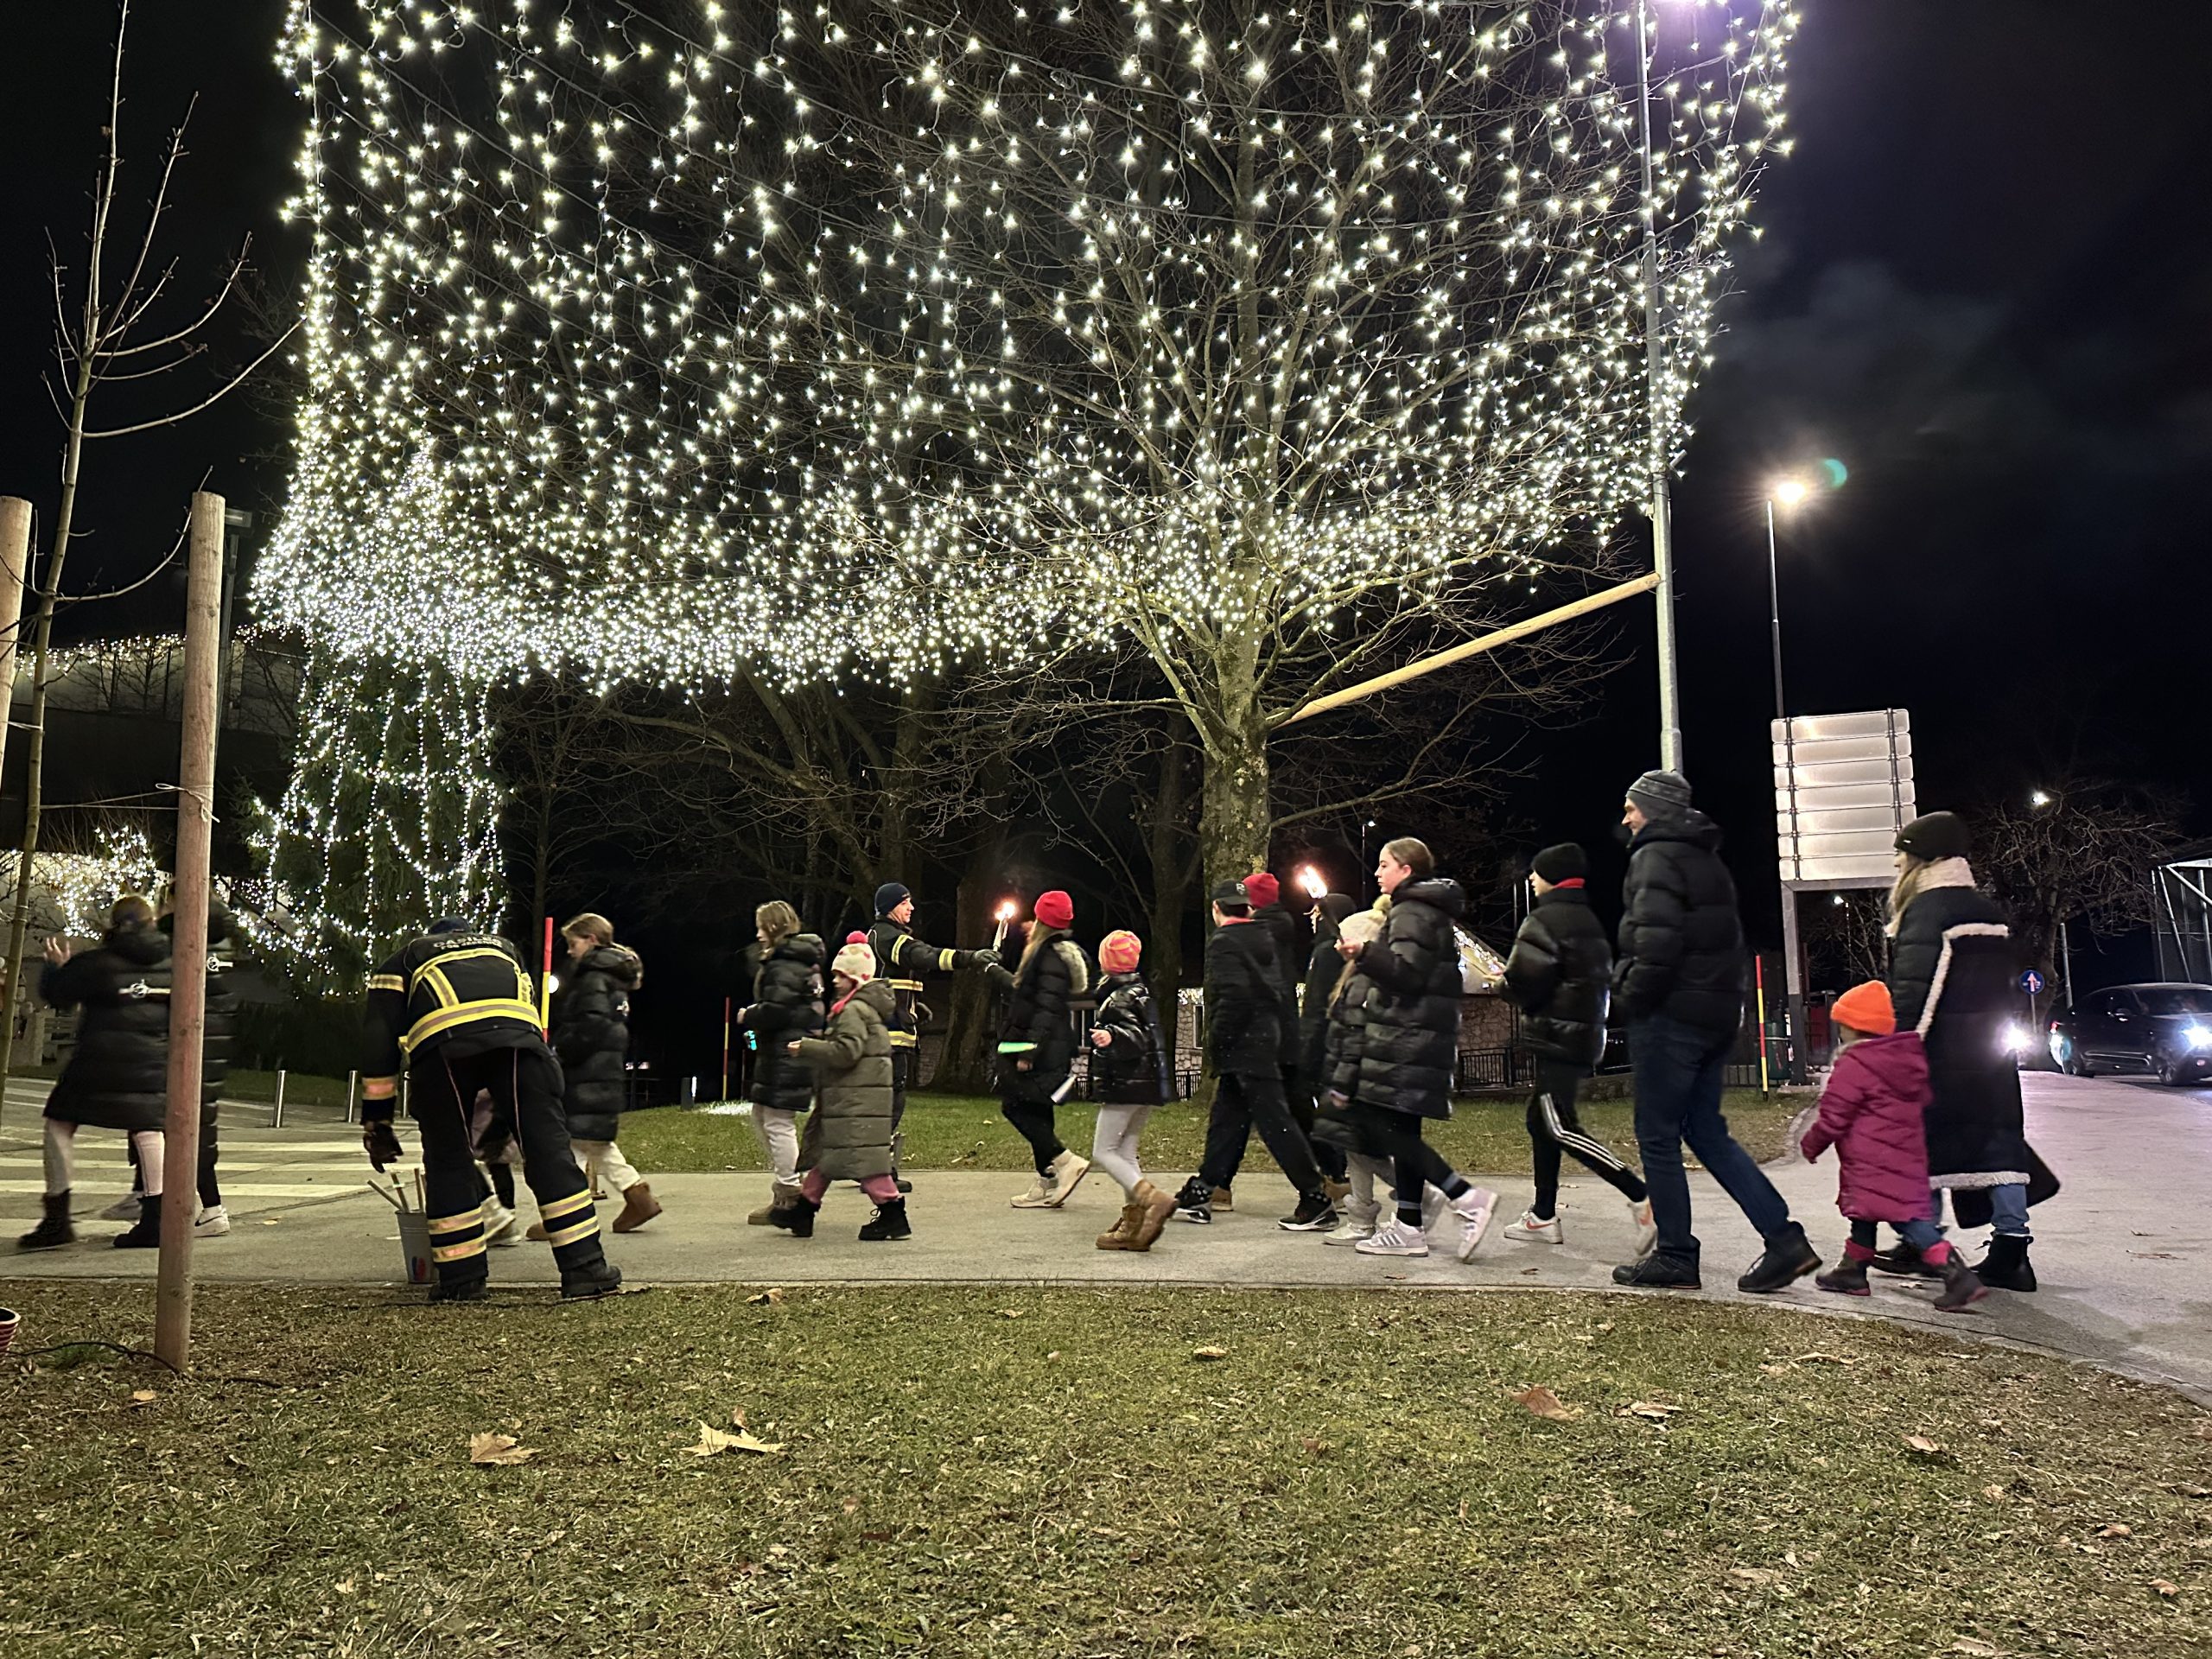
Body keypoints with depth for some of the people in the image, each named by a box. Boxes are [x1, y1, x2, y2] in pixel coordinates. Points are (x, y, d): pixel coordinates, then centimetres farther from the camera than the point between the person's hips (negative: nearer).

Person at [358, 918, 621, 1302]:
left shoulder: (404, 958, 38)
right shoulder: (504, 948, 44)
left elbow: (378, 1037, 26)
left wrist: (376, 1123, 28)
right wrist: (504, 1116, 47)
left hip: (439, 1039, -1)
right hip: (515, 1027, 1)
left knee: (447, 1157, 13)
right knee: (548, 1144, 3)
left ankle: (461, 1280, 17)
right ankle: (585, 1268, 2)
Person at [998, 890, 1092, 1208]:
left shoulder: (1051, 956, -16)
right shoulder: (1055, 952, 15)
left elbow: (1047, 1008, -22)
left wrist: (1028, 1051, -23)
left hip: (1043, 1048, -10)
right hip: (1050, 1048, 10)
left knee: (1016, 1106, -7)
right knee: (1035, 1110, 11)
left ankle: (1066, 1162, -9)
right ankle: (1047, 1185, 15)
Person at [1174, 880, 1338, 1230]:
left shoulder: (1223, 943, -11)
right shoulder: (1262, 939, 14)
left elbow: (1234, 995, -23)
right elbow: (1275, 992, 15)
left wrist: (1216, 1043, -13)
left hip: (1245, 1046, -9)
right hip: (1265, 1041, 9)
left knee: (1274, 1121, -7)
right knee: (1225, 1119, 14)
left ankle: (1317, 1202, -6)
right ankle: (1199, 1195, 20)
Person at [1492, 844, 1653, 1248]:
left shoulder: (1543, 920, -12)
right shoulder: (1589, 922, 18)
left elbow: (1526, 981, -22)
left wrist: (1504, 984, 2)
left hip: (1556, 1035, -10)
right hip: (1586, 1034, 10)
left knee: (1562, 1128, -12)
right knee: (1540, 1120, 14)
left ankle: (1642, 1197, -19)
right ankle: (1544, 1216, 17)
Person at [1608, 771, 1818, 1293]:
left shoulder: (1656, 857, -11)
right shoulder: (1707, 860, 19)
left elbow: (1656, 942, -23)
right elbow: (1728, 940, 20)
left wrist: (1632, 996, -12)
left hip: (1670, 1016, -9)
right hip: (1716, 1014, 9)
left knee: (1657, 1135, 0)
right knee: (1705, 1131, 14)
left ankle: (1675, 1257, 7)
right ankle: (1784, 1239, 10)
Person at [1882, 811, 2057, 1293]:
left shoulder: (1926, 908, -12)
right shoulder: (1988, 909, 16)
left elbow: (1914, 987, -19)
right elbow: (2003, 984, 20)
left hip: (1943, 1047, -8)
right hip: (1991, 1045, 8)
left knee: (1925, 1139, 0)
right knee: (1997, 1136, 6)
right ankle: (2011, 1245, 5)